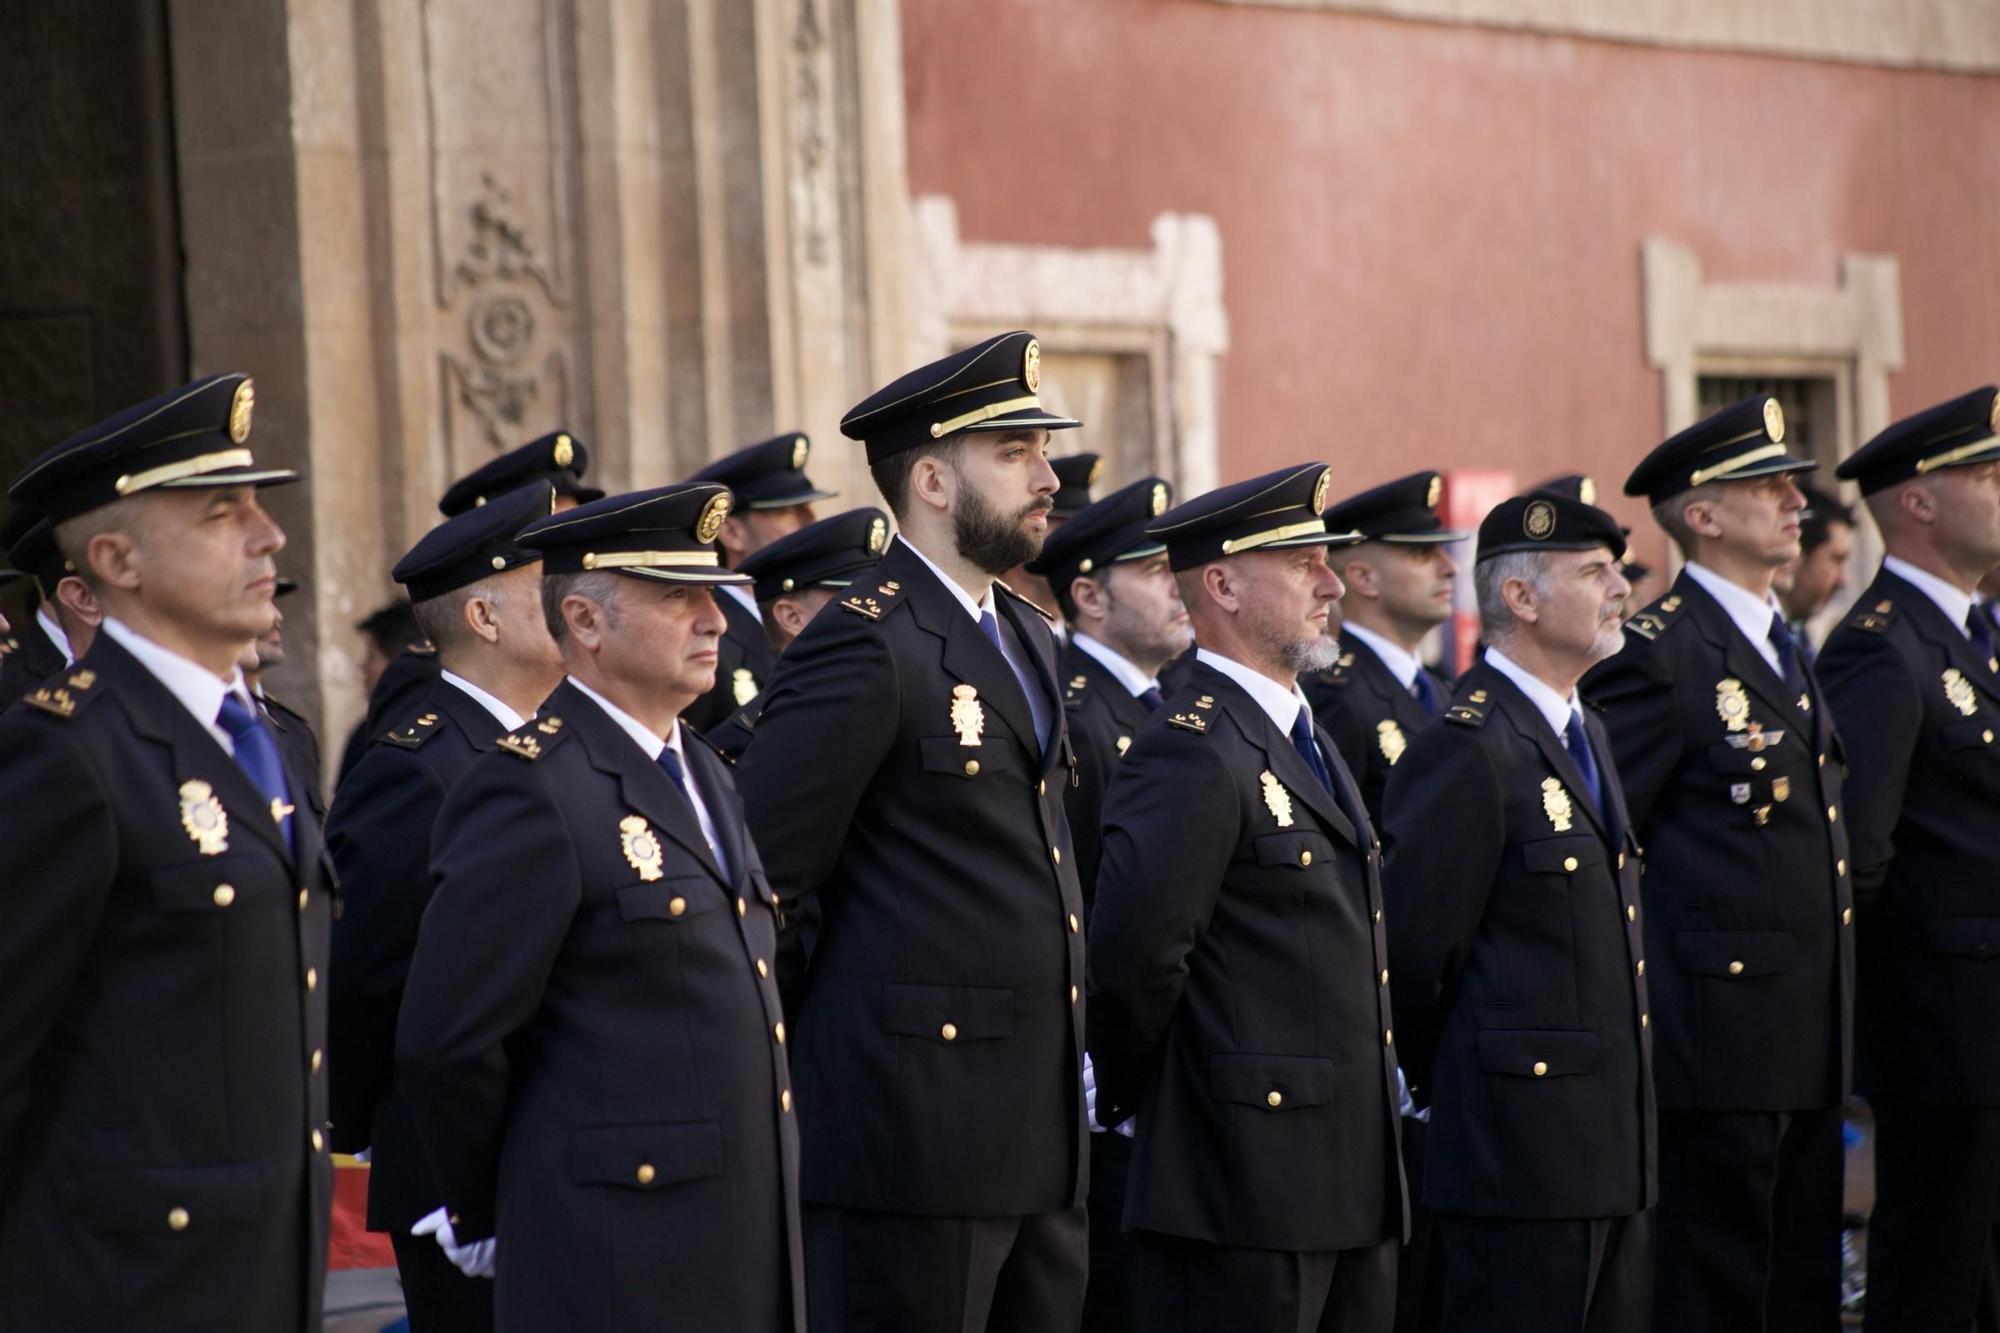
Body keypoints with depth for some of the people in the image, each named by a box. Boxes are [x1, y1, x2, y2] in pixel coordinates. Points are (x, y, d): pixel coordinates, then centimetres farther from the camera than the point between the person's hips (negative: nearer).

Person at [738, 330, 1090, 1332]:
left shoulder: (1026, 638, 16)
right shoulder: (866, 646, -12)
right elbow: (764, 877, -14)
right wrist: (806, 1053, -6)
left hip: (1040, 1137, 9)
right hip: (912, 1135, -8)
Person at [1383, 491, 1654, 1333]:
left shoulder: (1584, 735, 17)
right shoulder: (1468, 749, -14)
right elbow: (1412, 949, -14)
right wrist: (1442, 1086, -1)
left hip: (1611, 1151, 9)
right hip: (1521, 1155, -9)